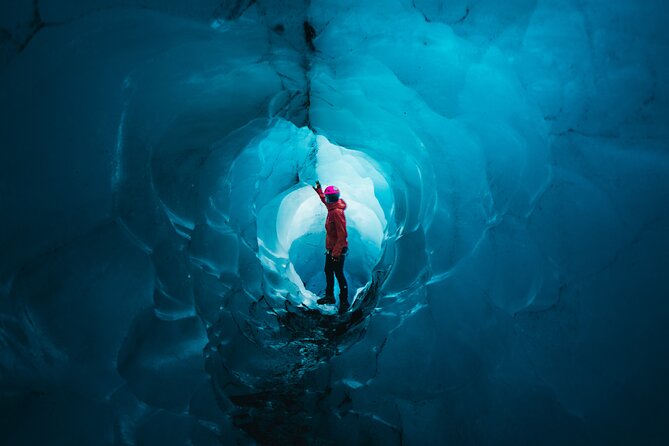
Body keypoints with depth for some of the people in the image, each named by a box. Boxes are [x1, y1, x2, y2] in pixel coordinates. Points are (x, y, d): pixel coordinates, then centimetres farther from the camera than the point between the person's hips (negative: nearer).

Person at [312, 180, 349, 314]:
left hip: (337, 250, -10)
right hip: (331, 249, 10)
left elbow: (342, 235, -27)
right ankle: (329, 296, 35)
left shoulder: (337, 212, -25)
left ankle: (344, 302, 7)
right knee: (328, 272, 20)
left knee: (339, 275, -2)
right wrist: (319, 190, 37)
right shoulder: (333, 208, 4)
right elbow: (325, 201, 33)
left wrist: (336, 253, -27)